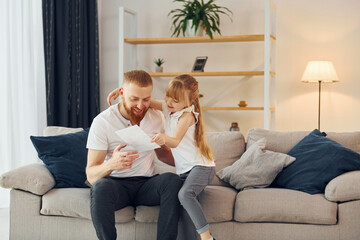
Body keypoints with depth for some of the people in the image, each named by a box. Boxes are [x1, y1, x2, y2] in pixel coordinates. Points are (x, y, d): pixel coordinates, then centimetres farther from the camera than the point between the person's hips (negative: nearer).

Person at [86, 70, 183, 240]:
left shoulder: (156, 117, 2)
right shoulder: (102, 122, -11)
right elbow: (91, 175, -16)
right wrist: (111, 164, -39)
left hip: (146, 184, 3)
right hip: (116, 183, -3)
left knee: (172, 180, -29)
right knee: (101, 186, -37)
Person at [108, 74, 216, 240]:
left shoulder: (187, 115, -15)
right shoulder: (167, 107, 8)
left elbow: (176, 142, -29)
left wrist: (165, 138, -50)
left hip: (201, 166, -9)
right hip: (185, 170, 9)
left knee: (185, 194, -32)